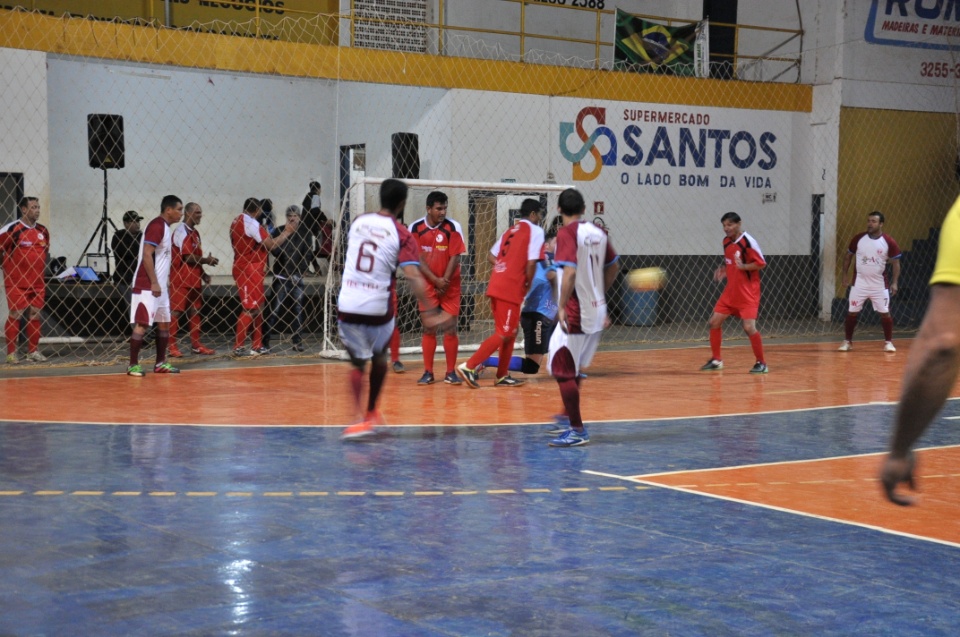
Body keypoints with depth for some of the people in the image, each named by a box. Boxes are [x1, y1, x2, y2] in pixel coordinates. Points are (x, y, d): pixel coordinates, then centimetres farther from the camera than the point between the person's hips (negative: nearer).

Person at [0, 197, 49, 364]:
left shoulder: (43, 231, 9)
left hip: (37, 282, 6)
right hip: (16, 282, -6)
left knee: (35, 315, 7)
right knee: (15, 315, -4)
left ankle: (33, 351, 15)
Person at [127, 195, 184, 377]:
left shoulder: (165, 228, 15)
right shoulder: (156, 226, -14)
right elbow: (147, 255, -21)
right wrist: (154, 283, -22)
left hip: (160, 286, 10)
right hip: (147, 286, -10)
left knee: (164, 323, 12)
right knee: (142, 324, -8)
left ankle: (161, 363, 19)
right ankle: (133, 365, -4)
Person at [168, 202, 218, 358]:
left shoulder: (194, 233, 17)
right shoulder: (181, 231, -12)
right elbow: (187, 257, -18)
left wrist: (203, 274, 12)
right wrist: (206, 260, -9)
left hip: (194, 279, 9)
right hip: (181, 279, -9)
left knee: (194, 311, 11)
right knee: (176, 311, -6)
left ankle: (196, 344, 16)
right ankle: (171, 346, -4)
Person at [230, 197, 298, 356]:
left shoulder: (237, 222, 13)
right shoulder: (251, 223, -16)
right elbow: (271, 245, -16)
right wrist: (287, 231, -5)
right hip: (249, 270, -10)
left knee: (257, 307, 14)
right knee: (250, 309, -8)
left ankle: (257, 345, 17)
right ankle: (238, 347, -7)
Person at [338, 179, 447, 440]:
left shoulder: (358, 222, 6)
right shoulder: (402, 235, -7)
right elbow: (413, 275, -18)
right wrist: (429, 312, -21)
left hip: (347, 307, 2)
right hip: (377, 309, -2)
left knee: (357, 363, 12)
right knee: (379, 358, 24)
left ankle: (361, 419, -5)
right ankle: (371, 412, 33)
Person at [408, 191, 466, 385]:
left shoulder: (452, 227, -8)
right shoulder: (416, 228, -4)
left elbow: (455, 257, -8)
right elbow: (418, 259, -5)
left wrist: (445, 280, -17)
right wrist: (435, 280, -15)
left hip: (450, 286, -1)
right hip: (427, 285, 1)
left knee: (450, 328, -3)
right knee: (428, 329, 2)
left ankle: (451, 372, 5)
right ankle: (428, 372, 8)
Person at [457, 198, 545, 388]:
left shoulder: (511, 230, 20)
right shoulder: (535, 231, -5)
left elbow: (491, 256, 19)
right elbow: (531, 263, -15)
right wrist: (528, 284, -1)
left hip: (497, 285, 8)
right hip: (512, 289, -8)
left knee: (510, 333, 18)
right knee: (503, 334, -4)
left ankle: (502, 376, 20)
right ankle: (469, 366, -10)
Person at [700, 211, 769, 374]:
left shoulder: (748, 241, -17)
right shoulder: (726, 241, 6)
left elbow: (761, 263, -15)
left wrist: (744, 266, -28)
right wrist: (723, 269, 4)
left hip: (748, 292, -8)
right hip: (731, 291, 8)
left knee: (749, 327, -17)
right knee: (714, 322, 6)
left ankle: (761, 363, -1)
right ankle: (716, 360, 21)